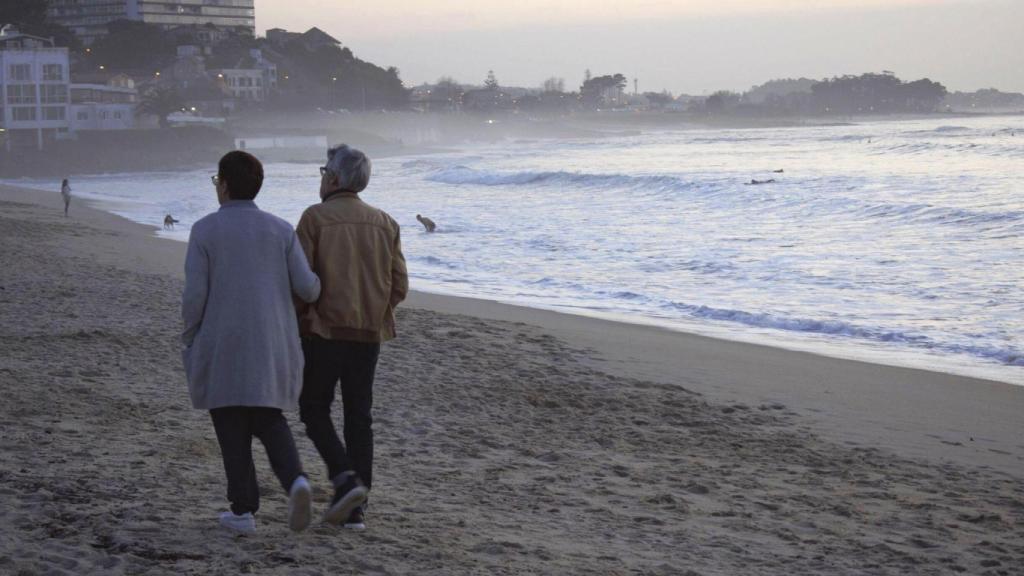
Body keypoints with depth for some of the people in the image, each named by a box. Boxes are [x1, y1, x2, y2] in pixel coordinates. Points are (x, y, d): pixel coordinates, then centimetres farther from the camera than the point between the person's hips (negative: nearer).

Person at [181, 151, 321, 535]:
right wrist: (318, 288, 20)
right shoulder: (280, 230, 1)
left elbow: (194, 296, -10)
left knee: (232, 429, 9)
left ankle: (243, 511, 10)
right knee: (269, 421, 14)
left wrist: (188, 342, 5)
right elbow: (306, 287, -4)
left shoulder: (204, 232, -7)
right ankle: (295, 481, -11)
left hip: (222, 348, -3)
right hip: (271, 346, 3)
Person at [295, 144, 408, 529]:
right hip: (369, 335, 5)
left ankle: (346, 479, -12)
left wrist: (299, 319, 5)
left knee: (314, 410, 8)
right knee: (359, 416, 9)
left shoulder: (315, 218, -7)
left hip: (324, 329, -4)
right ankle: (356, 508, 8)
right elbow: (399, 286, 6)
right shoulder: (385, 223, 8)